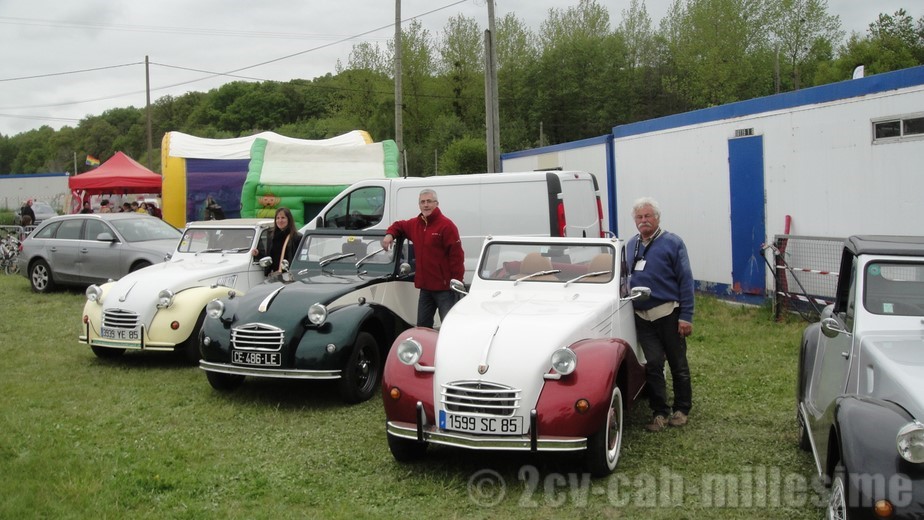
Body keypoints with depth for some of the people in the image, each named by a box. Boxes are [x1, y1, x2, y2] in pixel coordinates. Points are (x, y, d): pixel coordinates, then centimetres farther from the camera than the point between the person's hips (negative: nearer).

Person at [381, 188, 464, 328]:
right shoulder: (415, 224, 11)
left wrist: (456, 281, -18)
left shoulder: (446, 225, -11)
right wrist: (390, 234, 9)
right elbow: (399, 226, 32)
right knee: (422, 326, 16)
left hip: (444, 287, -8)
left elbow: (456, 254, -14)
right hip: (425, 287, 8)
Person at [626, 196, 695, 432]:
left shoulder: (672, 243, -6)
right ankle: (659, 412, 13)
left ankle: (682, 410, 22)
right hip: (642, 317, 4)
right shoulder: (631, 245, 10)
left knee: (678, 364, 8)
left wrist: (686, 317, -13)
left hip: (669, 314, -4)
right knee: (653, 365, 4)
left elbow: (686, 281, -9)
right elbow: (625, 278, 18)